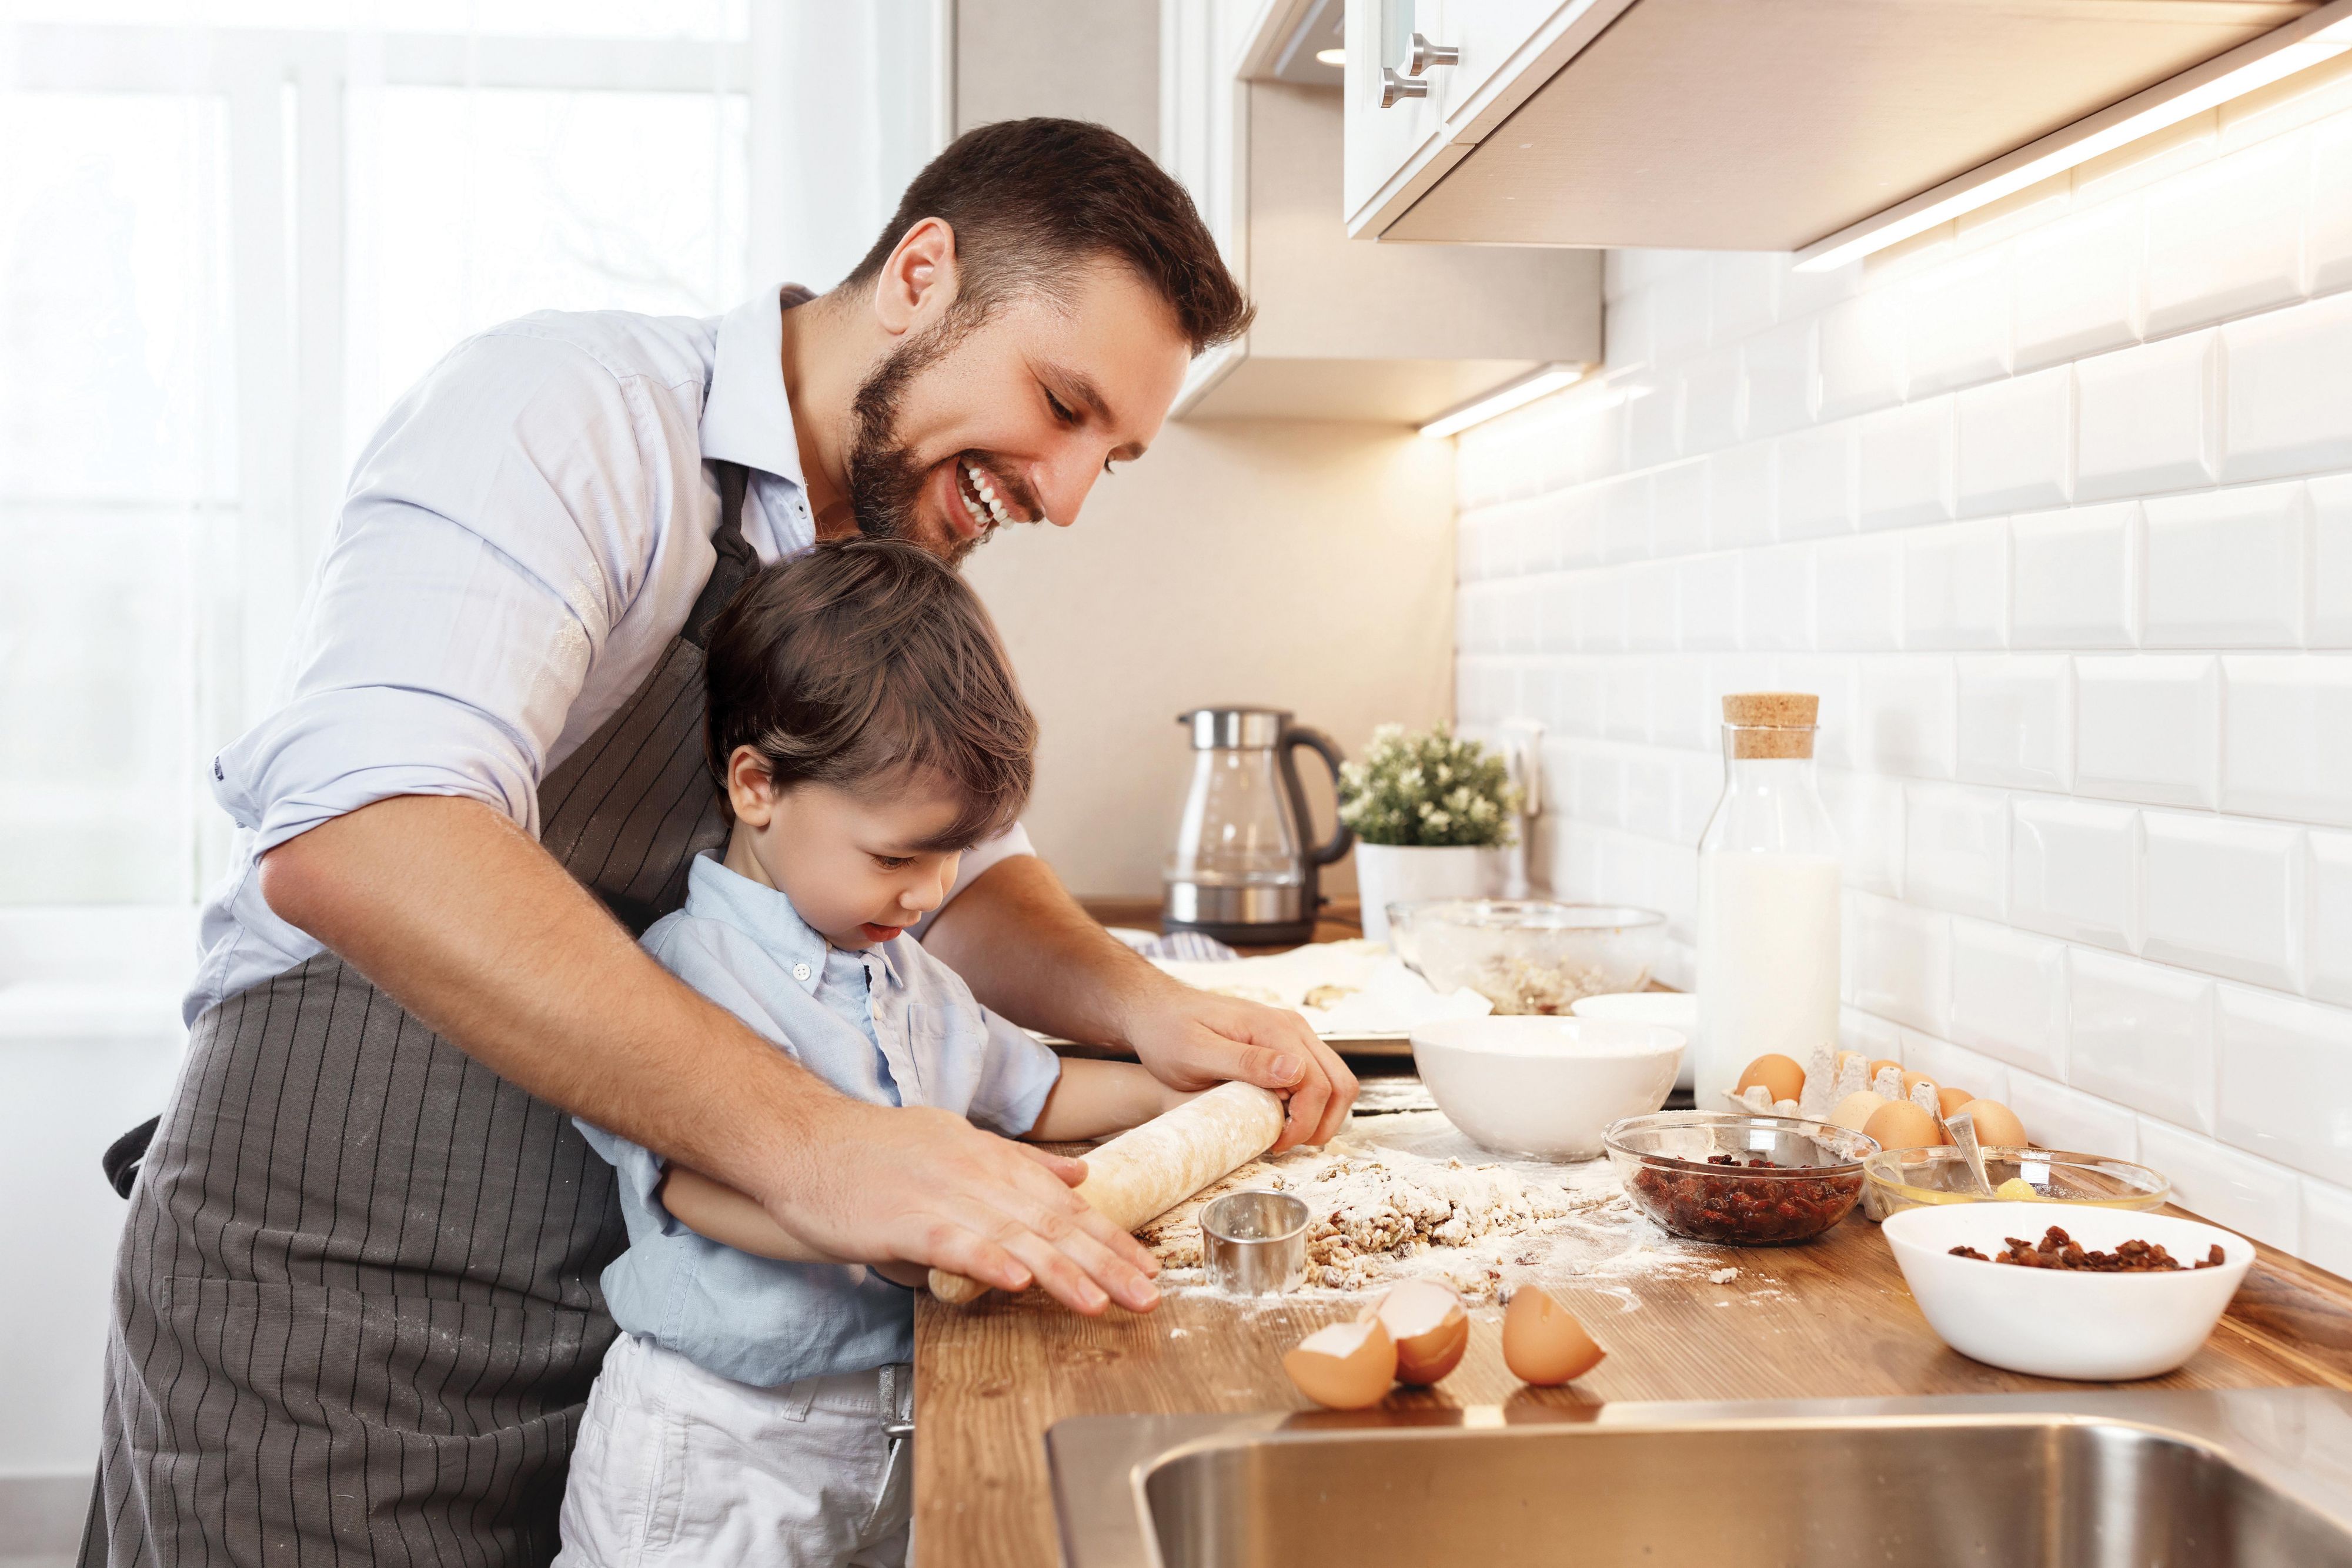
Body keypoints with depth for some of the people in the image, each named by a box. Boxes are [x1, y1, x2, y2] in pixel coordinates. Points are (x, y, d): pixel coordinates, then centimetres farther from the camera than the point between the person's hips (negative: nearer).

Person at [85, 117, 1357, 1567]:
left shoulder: (895, 584, 8)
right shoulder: (574, 412, -19)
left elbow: (963, 874, 17)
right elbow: (353, 835, -35)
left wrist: (1147, 1010, -5)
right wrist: (807, 1141, -42)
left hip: (641, 1299, 7)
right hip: (335, 1297, -7)